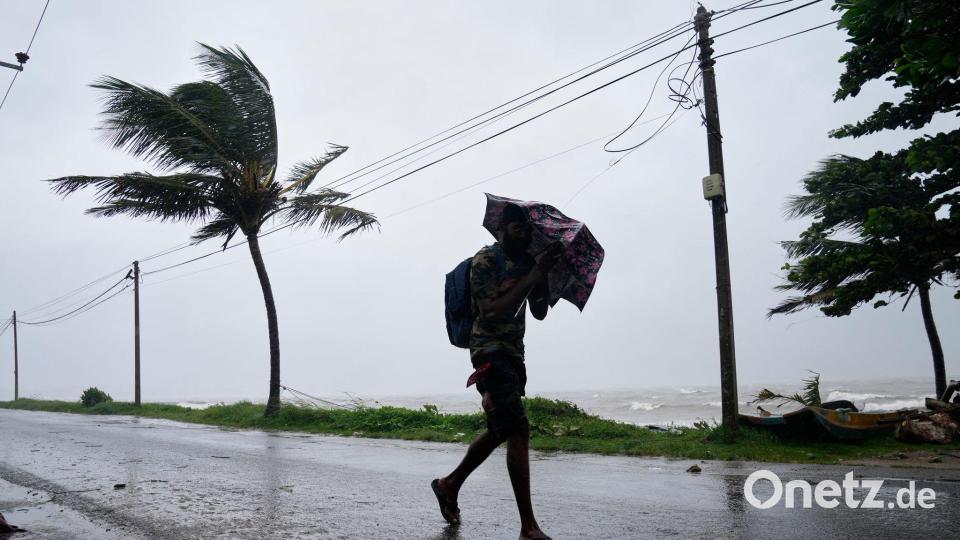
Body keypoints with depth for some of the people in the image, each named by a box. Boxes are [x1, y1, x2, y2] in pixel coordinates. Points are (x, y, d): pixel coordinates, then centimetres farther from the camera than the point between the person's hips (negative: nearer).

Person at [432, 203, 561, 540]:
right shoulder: (486, 260, -11)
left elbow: (539, 313, 10)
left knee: (499, 431, 16)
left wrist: (544, 272, -4)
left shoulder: (527, 261, 12)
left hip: (513, 352, 9)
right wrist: (532, 277, -20)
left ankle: (449, 485, 35)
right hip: (490, 351, -9)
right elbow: (490, 314, -21)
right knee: (518, 430, -16)